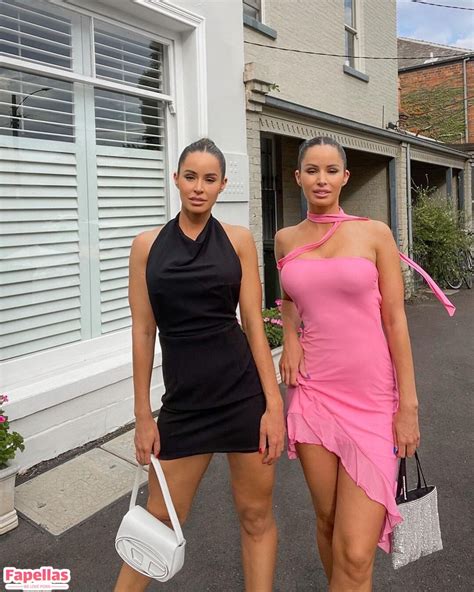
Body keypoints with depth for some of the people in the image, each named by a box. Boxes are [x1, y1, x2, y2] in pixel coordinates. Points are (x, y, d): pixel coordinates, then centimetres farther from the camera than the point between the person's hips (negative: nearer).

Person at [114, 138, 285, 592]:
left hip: (245, 391, 0)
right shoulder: (147, 246, 2)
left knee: (256, 514, 13)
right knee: (161, 517, 13)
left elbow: (254, 325, -1)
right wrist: (143, 417, 2)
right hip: (183, 398, 1)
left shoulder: (238, 240, 1)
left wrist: (274, 404, -6)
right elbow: (143, 333, 2)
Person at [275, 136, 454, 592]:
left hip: (371, 398, -2)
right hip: (313, 392, 3)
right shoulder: (286, 239, 7)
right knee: (327, 521, 16)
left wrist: (409, 405, -4)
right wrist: (289, 336, 3)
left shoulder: (374, 233, -1)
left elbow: (395, 319, -2)